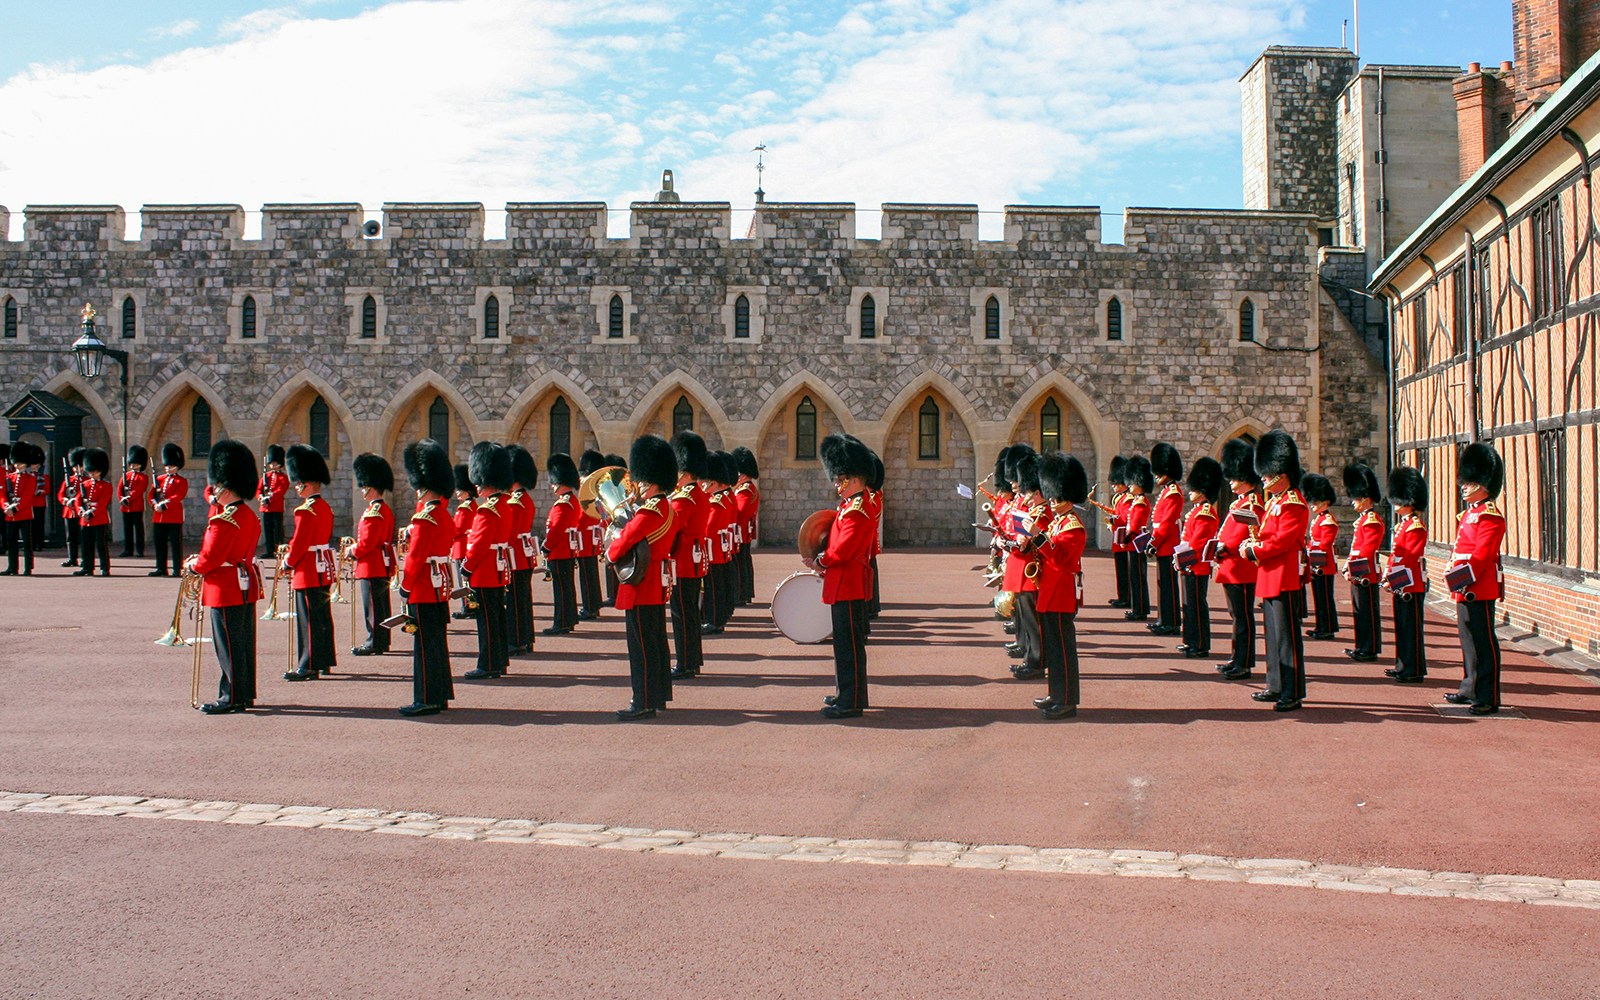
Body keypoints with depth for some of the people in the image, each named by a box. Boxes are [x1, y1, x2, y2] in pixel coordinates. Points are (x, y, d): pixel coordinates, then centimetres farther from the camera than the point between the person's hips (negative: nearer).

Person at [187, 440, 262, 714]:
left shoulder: (223, 521, -20)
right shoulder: (251, 516, 9)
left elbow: (209, 559, -19)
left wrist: (192, 565, 1)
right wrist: (201, 560, 12)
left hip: (227, 589, -9)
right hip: (247, 585, 9)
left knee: (229, 644, -2)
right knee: (245, 642, 13)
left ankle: (232, 697, 4)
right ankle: (246, 693, 20)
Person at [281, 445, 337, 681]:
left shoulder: (305, 511, -18)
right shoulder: (326, 508, 10)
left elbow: (299, 543, -17)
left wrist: (287, 564, -2)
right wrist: (292, 557, 15)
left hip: (309, 572, -9)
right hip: (324, 568, 9)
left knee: (309, 619, -5)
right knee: (323, 616, 14)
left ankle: (309, 666, -2)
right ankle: (325, 661, 21)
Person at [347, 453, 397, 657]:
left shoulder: (373, 512, -18)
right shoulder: (385, 509, 13)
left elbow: (367, 542, -21)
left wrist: (352, 551, -5)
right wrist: (356, 548, 14)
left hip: (372, 568, -10)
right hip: (383, 566, 10)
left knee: (373, 606, -4)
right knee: (381, 604, 14)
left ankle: (374, 643, 0)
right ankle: (382, 641, 21)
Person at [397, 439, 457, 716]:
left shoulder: (425, 517, -18)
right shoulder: (444, 513, 11)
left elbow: (416, 556, -18)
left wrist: (405, 588, -13)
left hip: (424, 589, -9)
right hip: (441, 587, 9)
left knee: (426, 644, -3)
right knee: (437, 642, 14)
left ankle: (427, 699, 2)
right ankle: (440, 695, 21)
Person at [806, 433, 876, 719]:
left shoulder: (857, 510, -17)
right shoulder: (851, 505, 15)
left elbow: (841, 550, -22)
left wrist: (819, 562, -7)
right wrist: (824, 562, 5)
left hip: (848, 585, -10)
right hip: (847, 584, 10)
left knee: (849, 643, -6)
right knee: (845, 641, 17)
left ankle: (851, 702, -1)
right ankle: (846, 693, 28)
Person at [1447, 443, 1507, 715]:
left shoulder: (1490, 516, -13)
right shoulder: (1469, 513, 17)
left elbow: (1480, 556, -20)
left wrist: (1463, 580, -22)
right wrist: (1454, 578, 13)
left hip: (1479, 589, -10)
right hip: (1464, 590, 10)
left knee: (1484, 643, -5)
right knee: (1469, 640, 16)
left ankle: (1489, 699, -1)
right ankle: (1471, 689, 26)